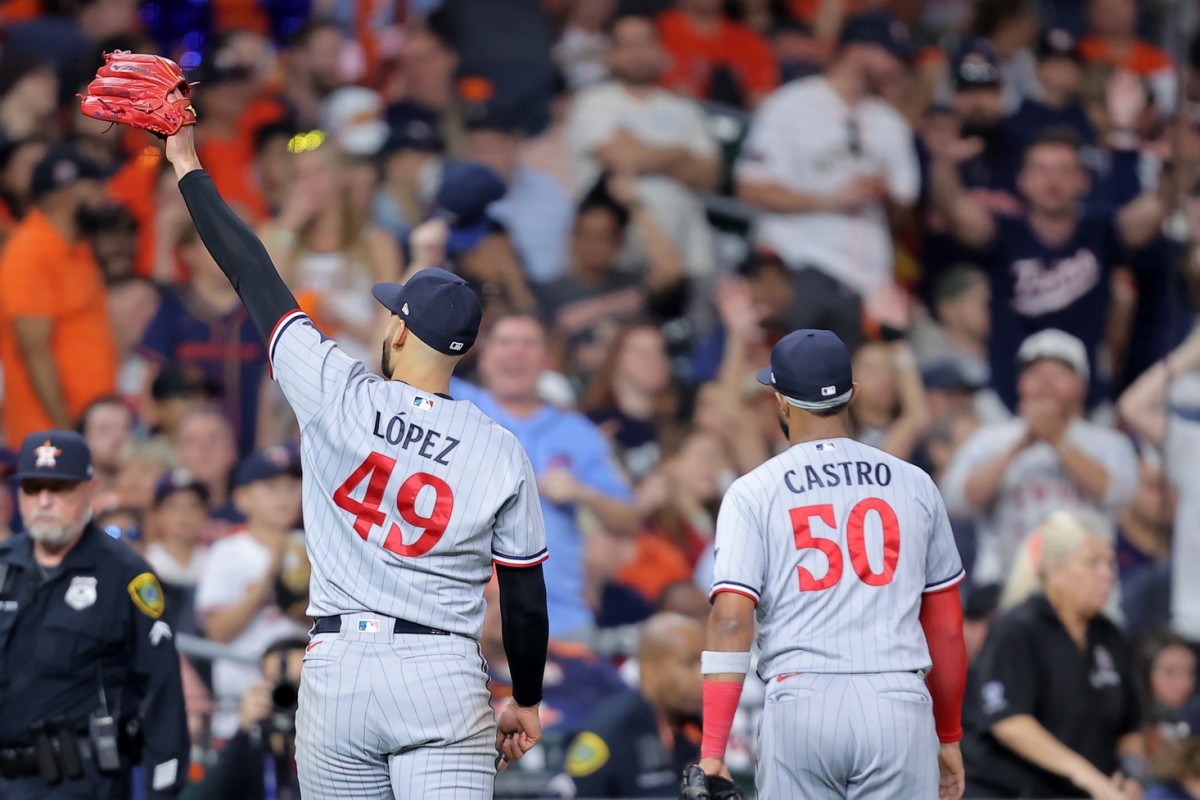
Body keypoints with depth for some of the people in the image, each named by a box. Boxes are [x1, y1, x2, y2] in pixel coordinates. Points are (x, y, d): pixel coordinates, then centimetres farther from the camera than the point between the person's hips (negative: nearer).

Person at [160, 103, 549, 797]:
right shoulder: (501, 453, 1)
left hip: (337, 673, 1)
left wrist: (188, 166, 17)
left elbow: (253, 274, 7)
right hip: (443, 680, -1)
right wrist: (527, 702, 23)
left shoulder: (337, 397, -1)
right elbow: (525, 598, 8)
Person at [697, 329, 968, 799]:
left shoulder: (754, 492, 3)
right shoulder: (914, 485, 9)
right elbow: (946, 628, 13)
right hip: (898, 706, 1)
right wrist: (948, 738, 24)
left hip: (800, 703, -1)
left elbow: (731, 620, -7)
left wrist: (712, 751, -9)